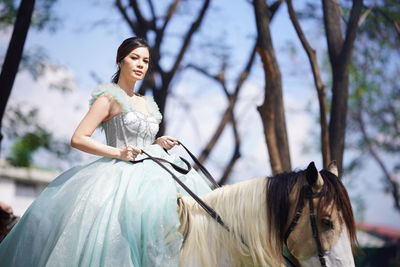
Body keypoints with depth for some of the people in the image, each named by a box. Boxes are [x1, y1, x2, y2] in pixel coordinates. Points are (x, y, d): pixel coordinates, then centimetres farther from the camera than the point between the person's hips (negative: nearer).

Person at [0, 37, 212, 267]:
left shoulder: (146, 103, 20)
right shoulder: (110, 98, -1)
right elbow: (78, 139, -9)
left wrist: (159, 144, 8)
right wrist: (118, 153, -17)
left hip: (148, 174, 7)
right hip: (120, 174, -7)